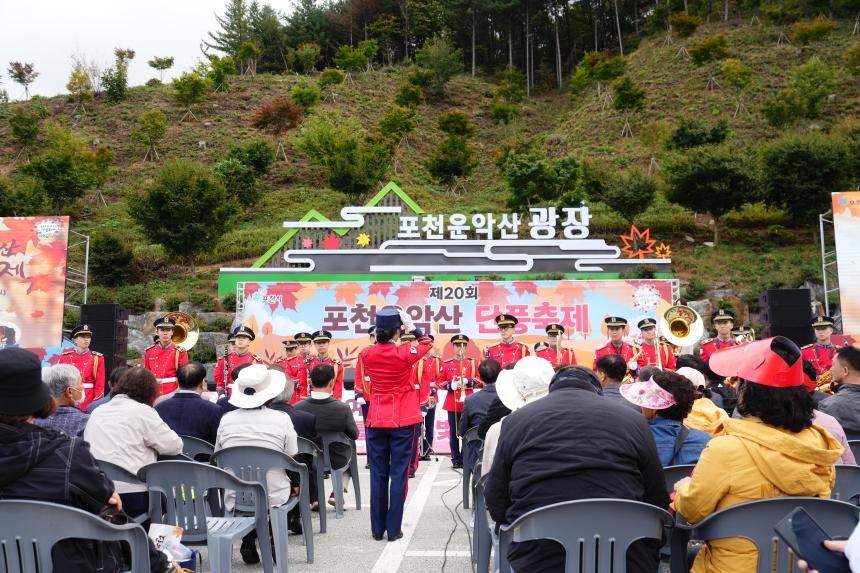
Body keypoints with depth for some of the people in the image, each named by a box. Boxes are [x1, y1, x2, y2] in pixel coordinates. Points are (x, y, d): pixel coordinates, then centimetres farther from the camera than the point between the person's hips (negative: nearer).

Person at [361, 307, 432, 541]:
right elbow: (427, 343, 6)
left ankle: (377, 529, 17)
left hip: (376, 420, 3)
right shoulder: (405, 354, -13)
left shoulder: (368, 354, -4)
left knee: (378, 475, 10)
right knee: (399, 474, 4)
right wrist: (412, 327, 1)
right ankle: (393, 529, 8)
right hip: (402, 420, -3)